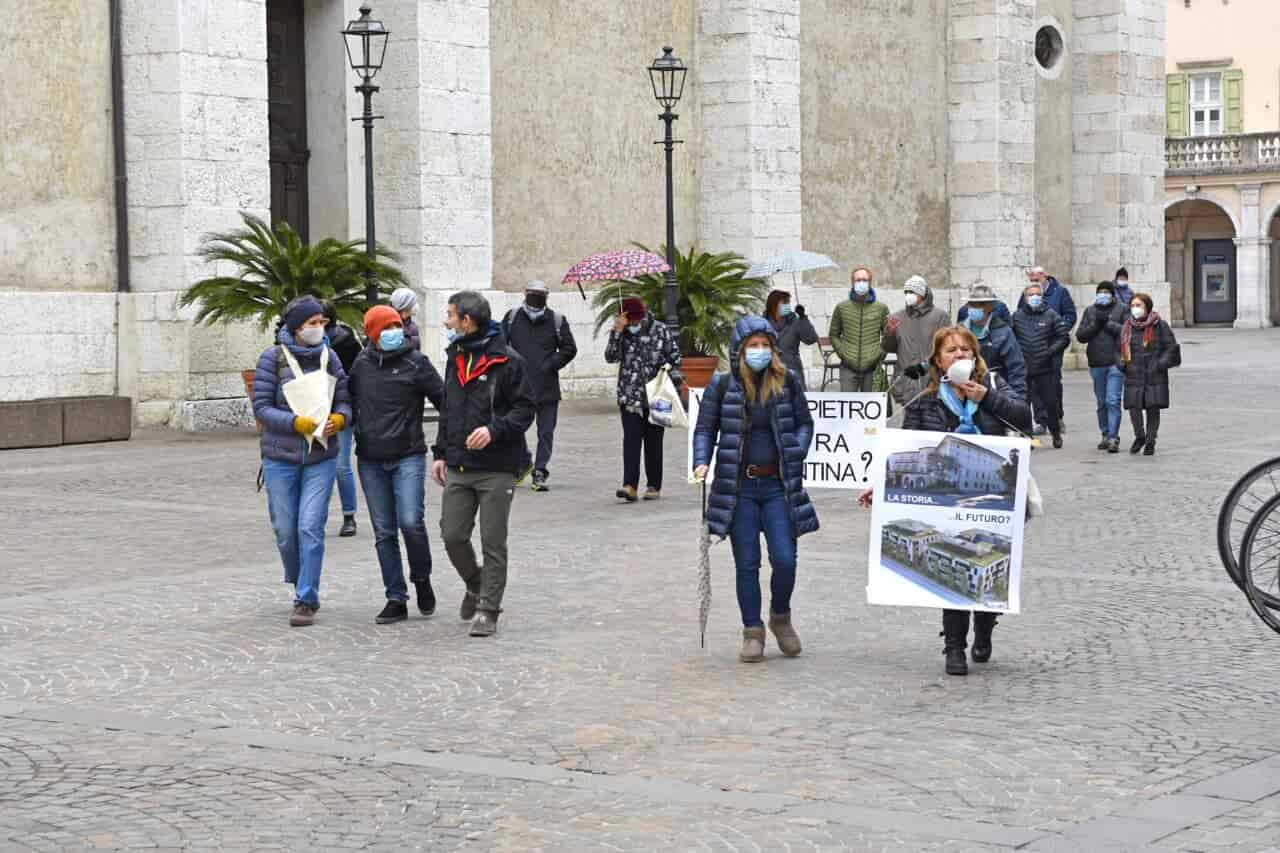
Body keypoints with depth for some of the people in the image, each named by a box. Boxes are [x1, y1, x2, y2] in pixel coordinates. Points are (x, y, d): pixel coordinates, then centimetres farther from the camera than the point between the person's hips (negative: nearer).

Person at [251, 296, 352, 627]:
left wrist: (339, 418, -16)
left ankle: (306, 600, -2)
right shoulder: (273, 358, -5)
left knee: (311, 528, -9)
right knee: (285, 530, 8)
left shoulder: (328, 357, 3)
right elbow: (261, 407, -9)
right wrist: (296, 423, -21)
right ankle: (300, 584, 34)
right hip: (281, 457, -1)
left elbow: (344, 400, 6)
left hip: (321, 457, 1)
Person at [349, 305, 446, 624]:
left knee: (411, 521, -16)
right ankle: (396, 600, 12)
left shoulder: (415, 363, -4)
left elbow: (444, 400, -4)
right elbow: (350, 401, 23)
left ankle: (422, 579, 10)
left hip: (408, 457, -4)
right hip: (371, 460, 4)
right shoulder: (361, 365, 8)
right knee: (384, 532, 6)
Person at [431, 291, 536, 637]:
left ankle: (488, 609, 9)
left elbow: (525, 409, -8)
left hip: (496, 469, -6)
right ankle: (476, 585, 31)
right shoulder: (455, 357, 13)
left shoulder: (507, 361, -9)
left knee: (493, 541, 0)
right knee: (452, 536, 5)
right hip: (458, 466, 6)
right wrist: (441, 452, 16)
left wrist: (494, 430, -23)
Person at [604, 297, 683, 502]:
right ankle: (630, 485, -16)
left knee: (653, 442, 6)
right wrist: (617, 331, -16)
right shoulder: (623, 333, 3)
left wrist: (673, 378, -5)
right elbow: (610, 357, -9)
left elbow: (675, 358, 5)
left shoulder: (660, 331, -1)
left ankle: (654, 486, 14)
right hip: (630, 397, 1)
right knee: (631, 439, -10)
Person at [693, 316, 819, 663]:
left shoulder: (787, 381, 3)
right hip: (739, 487, 0)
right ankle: (753, 631, 17)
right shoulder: (722, 385, 0)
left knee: (785, 559, -6)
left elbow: (804, 423, 12)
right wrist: (702, 462, -11)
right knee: (747, 563, 4)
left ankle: (781, 616, 22)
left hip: (778, 485, 0)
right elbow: (705, 429, 4)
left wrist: (797, 453, -5)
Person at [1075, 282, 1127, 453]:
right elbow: (1080, 335, 5)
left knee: (1113, 401, -12)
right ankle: (1105, 435, 24)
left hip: (1115, 363, -4)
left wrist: (1109, 323, -13)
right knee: (1101, 403, 12)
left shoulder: (1121, 310, 3)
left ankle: (1113, 438, -12)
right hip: (1096, 364, 4)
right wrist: (1095, 324, -9)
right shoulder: (1090, 311, 12)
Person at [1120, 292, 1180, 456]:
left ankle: (1150, 441, 16)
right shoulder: (1127, 328, 9)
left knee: (1152, 408, 0)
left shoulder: (1160, 326, -1)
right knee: (1133, 406, -7)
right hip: (1134, 376, 2)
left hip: (1155, 376, -2)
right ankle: (1139, 436, 18)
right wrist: (1122, 363, 3)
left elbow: (1171, 347, 0)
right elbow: (1119, 349, 20)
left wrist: (1161, 364, -11)